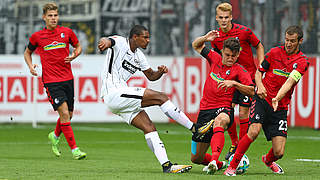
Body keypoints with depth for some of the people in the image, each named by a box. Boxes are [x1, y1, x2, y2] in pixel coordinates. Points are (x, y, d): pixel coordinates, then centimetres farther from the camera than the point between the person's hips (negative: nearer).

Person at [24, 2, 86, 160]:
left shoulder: (67, 32, 3)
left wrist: (74, 55, -3)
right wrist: (30, 66, -1)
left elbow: (78, 46, 18)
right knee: (64, 113, -15)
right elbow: (27, 52, 17)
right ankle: (74, 150, -14)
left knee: (68, 115, 10)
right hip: (50, 81, -3)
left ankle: (55, 136, 41)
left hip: (67, 79, 3)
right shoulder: (37, 36, 0)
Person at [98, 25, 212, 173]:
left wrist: (160, 72, 4)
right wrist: (105, 42, -55)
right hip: (113, 93, -9)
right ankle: (195, 129, -9)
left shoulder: (138, 55, 19)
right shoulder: (120, 42, -6)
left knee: (149, 127, -2)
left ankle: (166, 165, -5)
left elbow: (151, 76, 28)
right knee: (161, 97, -14)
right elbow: (108, 41, -29)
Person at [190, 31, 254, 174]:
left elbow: (251, 91, -12)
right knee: (196, 158, 7)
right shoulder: (215, 59, 11)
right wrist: (205, 38, 3)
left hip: (224, 109, -5)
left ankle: (214, 161, -63)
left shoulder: (239, 70, -1)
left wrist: (234, 83, -23)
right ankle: (220, 164, 40)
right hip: (205, 110, 5)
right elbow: (196, 45, 24)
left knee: (219, 120, -46)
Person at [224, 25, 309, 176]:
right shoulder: (275, 52, 2)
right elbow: (259, 72, 12)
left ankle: (268, 160, 34)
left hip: (280, 108, 1)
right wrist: (260, 86, -10)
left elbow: (290, 82, -18)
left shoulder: (302, 62, -3)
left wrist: (277, 98, -34)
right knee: (254, 131, -28)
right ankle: (232, 166, -16)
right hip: (262, 100, 0)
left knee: (279, 153, -5)